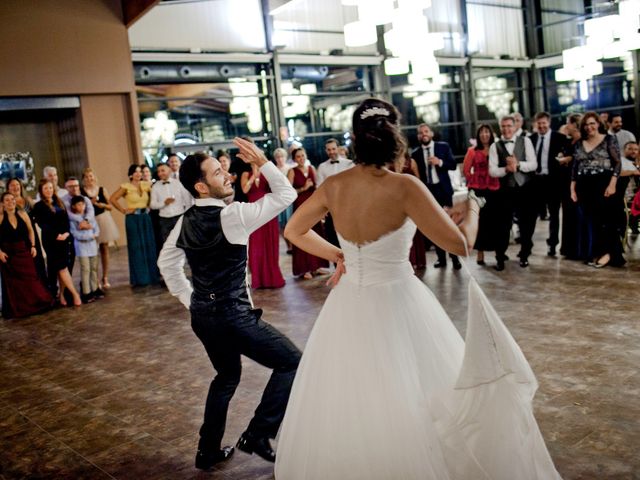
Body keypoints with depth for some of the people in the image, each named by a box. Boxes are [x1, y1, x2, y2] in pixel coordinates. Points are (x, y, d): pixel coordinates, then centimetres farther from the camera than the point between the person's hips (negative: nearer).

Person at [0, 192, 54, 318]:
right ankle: (15, 309, 12)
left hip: (24, 251, 2)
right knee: (11, 282, 4)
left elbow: (30, 230, 9)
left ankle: (35, 304, 16)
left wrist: (33, 246, 2)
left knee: (31, 278, 4)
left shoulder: (22, 214, 1)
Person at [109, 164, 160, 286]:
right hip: (133, 219, -4)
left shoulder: (146, 185, 6)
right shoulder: (126, 187, -5)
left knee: (149, 246, 6)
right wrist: (123, 211, -6)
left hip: (146, 217, 4)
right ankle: (139, 278, 9)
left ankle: (151, 275, 17)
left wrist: (149, 206, 5)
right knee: (136, 248, 2)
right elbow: (112, 199, -8)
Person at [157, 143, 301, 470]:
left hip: (202, 314, 8)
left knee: (227, 375, 28)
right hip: (233, 315, -8)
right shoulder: (233, 215, -18)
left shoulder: (185, 221, 4)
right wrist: (262, 162, -6)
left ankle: (208, 451, 34)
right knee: (291, 362, 5)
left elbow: (166, 263, 15)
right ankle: (257, 435, 3)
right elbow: (286, 194, -12)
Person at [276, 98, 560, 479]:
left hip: (350, 307, 5)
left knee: (347, 409, 22)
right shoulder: (405, 187, -20)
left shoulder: (333, 187, -5)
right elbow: (460, 245, -19)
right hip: (397, 304, -5)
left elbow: (294, 231, 10)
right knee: (409, 408, 13)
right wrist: (471, 212, 2)